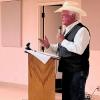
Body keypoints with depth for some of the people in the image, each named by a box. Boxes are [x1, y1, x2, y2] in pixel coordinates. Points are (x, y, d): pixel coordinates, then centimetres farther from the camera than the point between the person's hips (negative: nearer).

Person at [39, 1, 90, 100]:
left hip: (77, 71, -9)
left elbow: (79, 49, -30)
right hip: (67, 70, 9)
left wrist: (63, 41, -21)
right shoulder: (67, 30, 14)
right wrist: (49, 46, 7)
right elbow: (61, 48, 22)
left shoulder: (82, 30, -16)